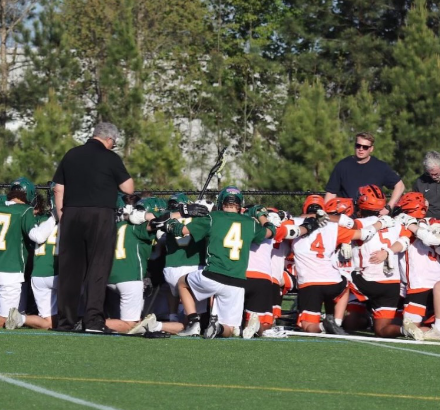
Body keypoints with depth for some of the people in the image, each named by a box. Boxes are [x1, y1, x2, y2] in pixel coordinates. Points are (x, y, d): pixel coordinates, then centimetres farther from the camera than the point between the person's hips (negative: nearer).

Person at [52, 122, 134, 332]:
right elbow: (129, 189, -1)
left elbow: (58, 189, 12)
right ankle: (93, 318, -8)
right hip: (100, 215, -4)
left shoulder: (71, 155, 12)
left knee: (70, 268, 8)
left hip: (71, 214, 4)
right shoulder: (110, 158, -3)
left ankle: (66, 320, 8)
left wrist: (62, 217, 17)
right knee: (98, 267, 0)